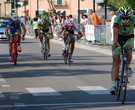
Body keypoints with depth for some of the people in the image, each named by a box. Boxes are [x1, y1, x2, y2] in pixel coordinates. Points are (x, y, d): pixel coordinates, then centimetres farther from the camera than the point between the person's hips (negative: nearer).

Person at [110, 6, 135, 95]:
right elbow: (115, 33, -39)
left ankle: (127, 67, -2)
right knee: (115, 60, -9)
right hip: (119, 38, 0)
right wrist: (115, 43, -55)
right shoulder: (117, 20, -29)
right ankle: (113, 85, -9)